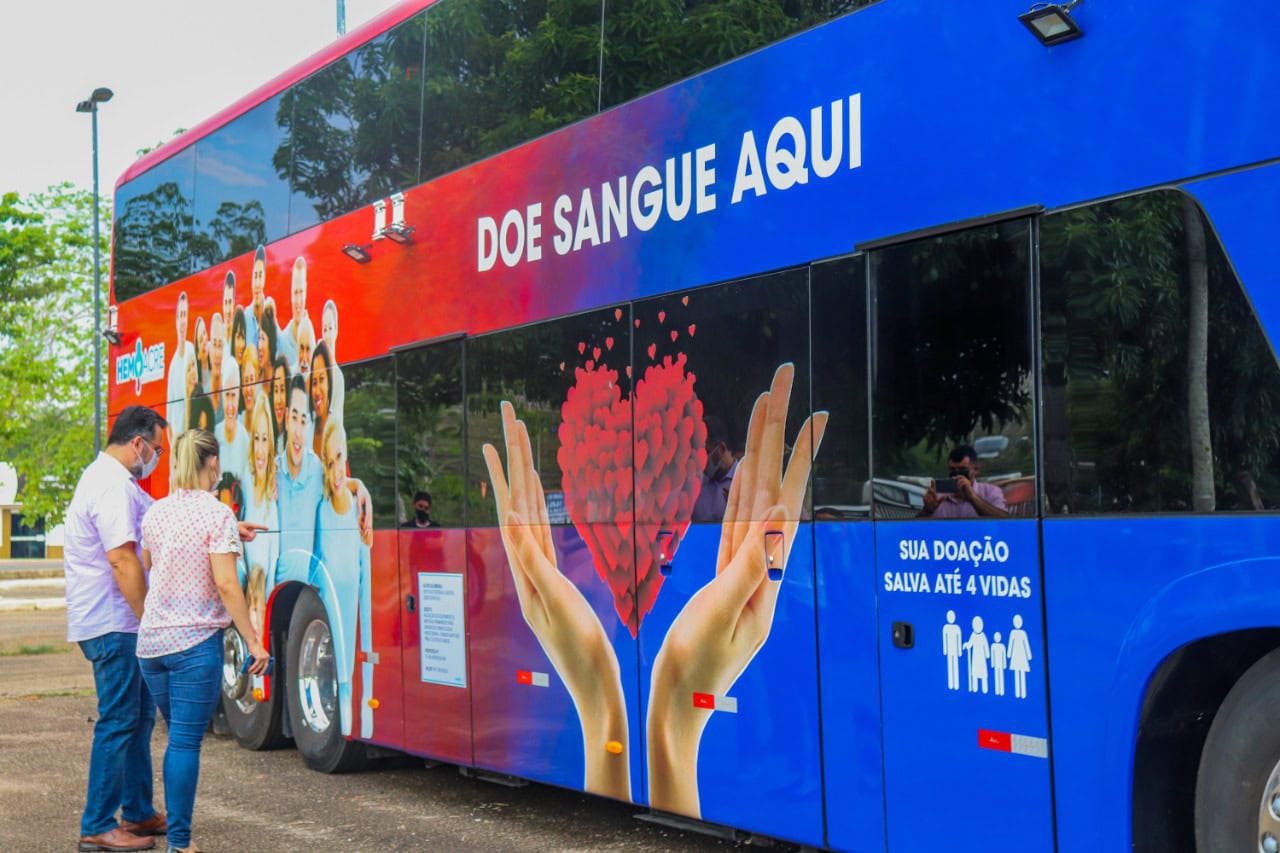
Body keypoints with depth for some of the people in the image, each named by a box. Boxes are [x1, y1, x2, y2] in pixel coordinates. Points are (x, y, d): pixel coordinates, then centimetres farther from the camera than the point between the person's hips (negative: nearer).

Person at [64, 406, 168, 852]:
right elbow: (122, 559, -23)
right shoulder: (113, 487, -17)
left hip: (117, 622, 11)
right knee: (118, 722, -6)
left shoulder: (109, 480, 18)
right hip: (113, 624, -11)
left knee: (139, 716, 16)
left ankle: (138, 812, 24)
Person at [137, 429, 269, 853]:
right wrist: (253, 642, -11)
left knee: (179, 737, 19)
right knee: (187, 742, -2)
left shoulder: (154, 513, 8)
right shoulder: (216, 514, -11)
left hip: (150, 642, 6)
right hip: (195, 642, -6)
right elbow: (226, 584, -16)